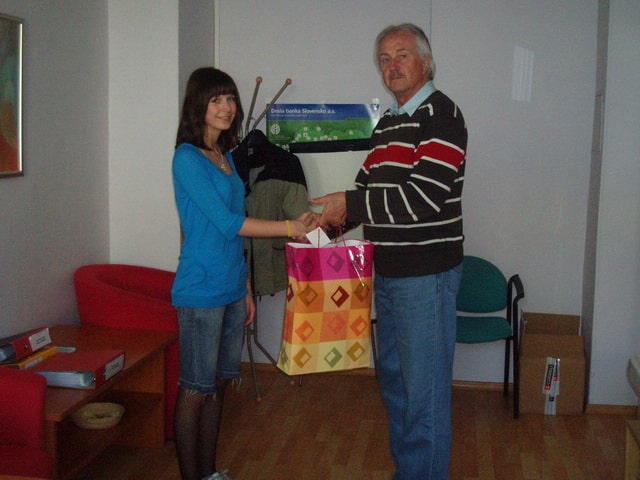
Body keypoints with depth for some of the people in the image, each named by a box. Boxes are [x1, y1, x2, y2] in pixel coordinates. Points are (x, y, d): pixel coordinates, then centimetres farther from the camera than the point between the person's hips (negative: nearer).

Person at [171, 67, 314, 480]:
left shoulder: (226, 156, 13)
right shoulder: (187, 158, -11)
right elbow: (226, 222, -17)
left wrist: (246, 289, 17)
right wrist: (290, 227, -15)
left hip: (232, 288, 8)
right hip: (201, 291, -8)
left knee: (219, 384, 15)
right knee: (196, 390, 2)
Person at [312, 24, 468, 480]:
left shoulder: (441, 114, -12)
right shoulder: (388, 122, 16)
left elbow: (424, 195, -22)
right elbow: (369, 185, 19)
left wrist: (350, 204, -17)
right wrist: (329, 219, 2)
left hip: (426, 274, -9)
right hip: (388, 272, 9)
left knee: (424, 389, -1)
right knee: (393, 378, 18)